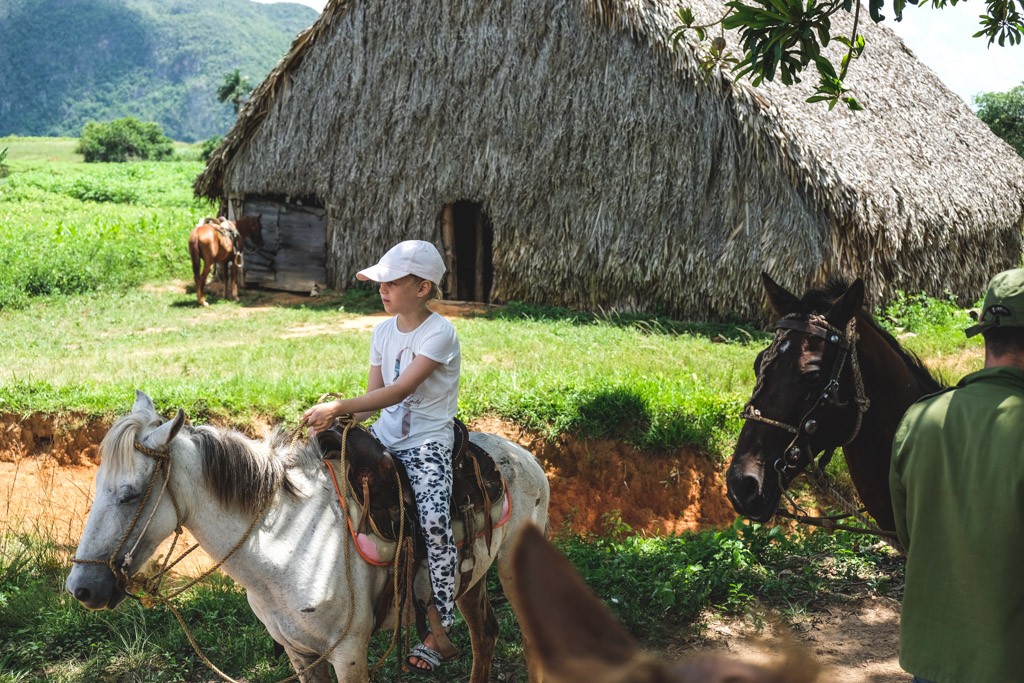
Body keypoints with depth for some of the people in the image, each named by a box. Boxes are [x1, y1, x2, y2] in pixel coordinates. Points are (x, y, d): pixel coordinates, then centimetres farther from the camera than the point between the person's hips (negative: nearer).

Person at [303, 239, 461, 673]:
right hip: (385, 434, 7)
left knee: (434, 523, -26)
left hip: (427, 441, -7)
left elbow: (400, 390, -23)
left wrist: (339, 407, -30)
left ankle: (440, 634, -13)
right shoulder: (383, 332, 9)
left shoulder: (439, 333, -14)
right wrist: (333, 419, -11)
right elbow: (374, 395, 8)